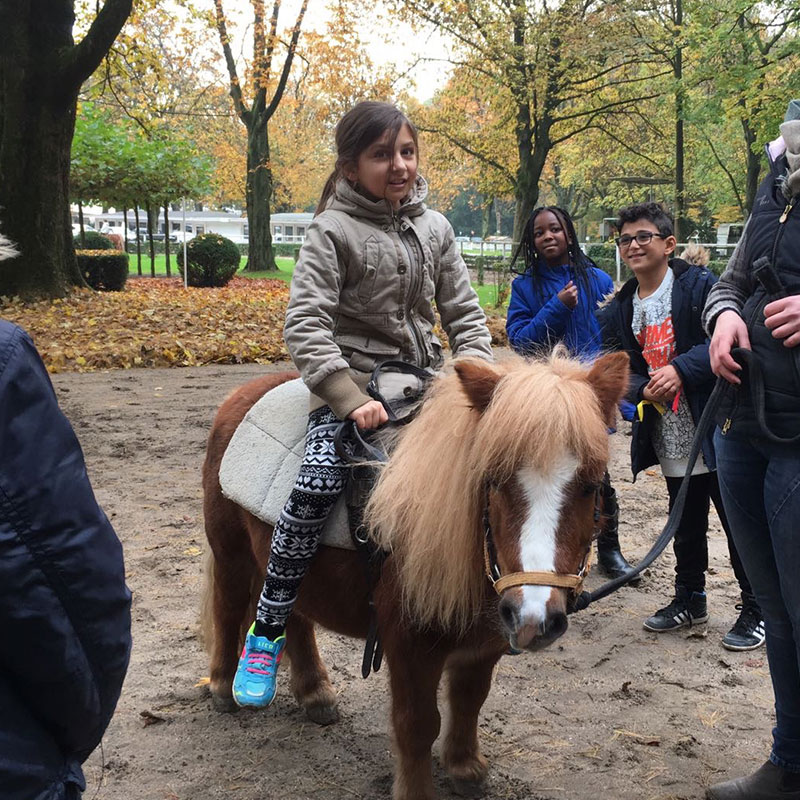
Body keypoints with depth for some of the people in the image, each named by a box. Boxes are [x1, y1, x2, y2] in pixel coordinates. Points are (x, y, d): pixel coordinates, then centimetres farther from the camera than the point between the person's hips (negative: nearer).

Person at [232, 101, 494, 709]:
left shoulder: (434, 227, 9)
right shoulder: (333, 230, -7)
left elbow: (464, 312, 10)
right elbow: (306, 324, -15)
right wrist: (351, 400, -24)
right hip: (354, 381, -5)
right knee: (320, 480, -27)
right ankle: (268, 631, -12)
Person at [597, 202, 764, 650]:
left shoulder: (699, 286, -9)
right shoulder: (621, 309, 9)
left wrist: (681, 370, -26)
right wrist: (644, 389, -11)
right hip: (670, 440, 6)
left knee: (739, 520, 2)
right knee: (686, 523, 18)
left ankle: (757, 610, 16)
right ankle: (690, 599, 34)